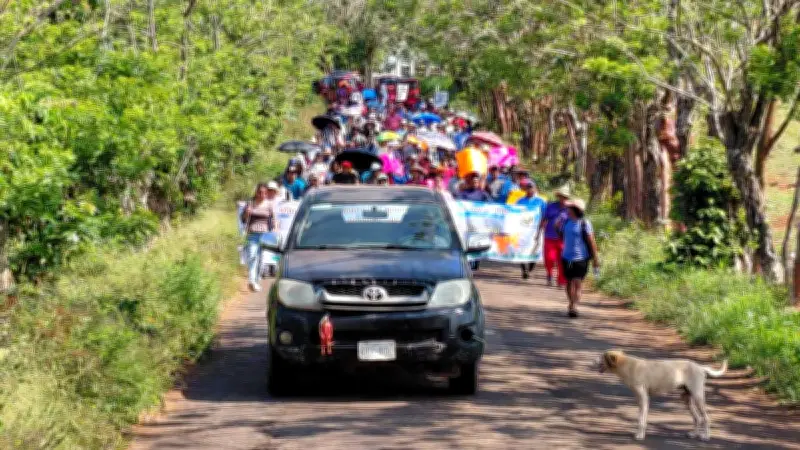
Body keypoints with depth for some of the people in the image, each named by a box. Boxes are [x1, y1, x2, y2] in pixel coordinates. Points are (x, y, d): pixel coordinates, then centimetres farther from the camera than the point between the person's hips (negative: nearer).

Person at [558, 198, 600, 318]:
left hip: (580, 258, -6)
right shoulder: (566, 222, 6)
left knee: (577, 283, -11)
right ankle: (572, 304, 28)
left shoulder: (584, 223, -12)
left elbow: (591, 241, -10)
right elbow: (562, 235, 22)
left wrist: (595, 258, -10)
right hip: (567, 257, 6)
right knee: (569, 282, 14)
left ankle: (574, 307, -18)